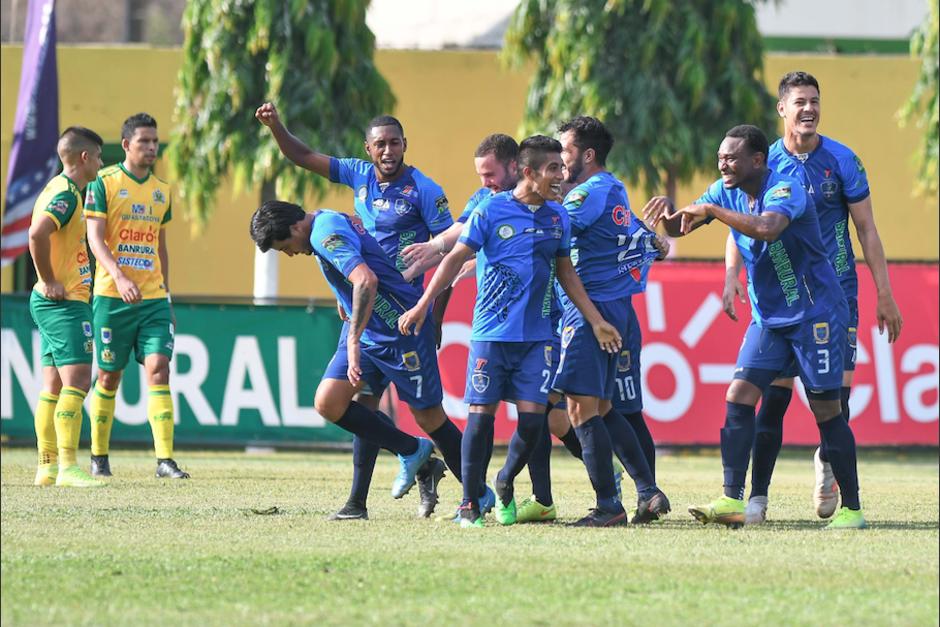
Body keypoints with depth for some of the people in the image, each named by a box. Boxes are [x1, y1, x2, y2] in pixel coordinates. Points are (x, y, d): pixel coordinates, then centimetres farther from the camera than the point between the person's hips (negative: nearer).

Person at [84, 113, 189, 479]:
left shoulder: (162, 190, 14)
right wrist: (119, 277, -26)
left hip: (153, 298, 4)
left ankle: (165, 459, -13)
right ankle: (99, 457, 17)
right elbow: (95, 239, -11)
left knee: (159, 369, -9)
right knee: (109, 376, 3)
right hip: (113, 297, -4)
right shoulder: (104, 183, -3)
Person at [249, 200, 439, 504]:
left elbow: (366, 280, -37)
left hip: (400, 330, -10)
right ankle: (410, 451, 11)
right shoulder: (327, 221, 10)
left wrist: (353, 341, -37)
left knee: (428, 416, -3)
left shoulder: (326, 235, -21)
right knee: (327, 402, -1)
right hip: (368, 329, 10)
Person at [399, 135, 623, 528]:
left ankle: (505, 483, 21)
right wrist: (423, 305, -5)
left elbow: (566, 274, 18)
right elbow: (456, 258, -1)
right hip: (491, 334, -3)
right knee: (481, 414, -4)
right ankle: (469, 504, 6)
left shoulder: (557, 216, 9)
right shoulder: (491, 211, -4)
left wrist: (596, 321, 17)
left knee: (532, 417, -5)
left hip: (537, 336, 3)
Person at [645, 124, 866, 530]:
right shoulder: (727, 192, 3)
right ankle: (732, 500, -11)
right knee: (738, 397, -8)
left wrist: (711, 210, -33)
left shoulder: (784, 190, -20)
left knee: (826, 410, -4)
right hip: (767, 317, 7)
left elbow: (767, 228, -40)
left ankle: (852, 508, 5)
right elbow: (679, 229, 7)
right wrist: (668, 211, -17)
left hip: (815, 314, -7)